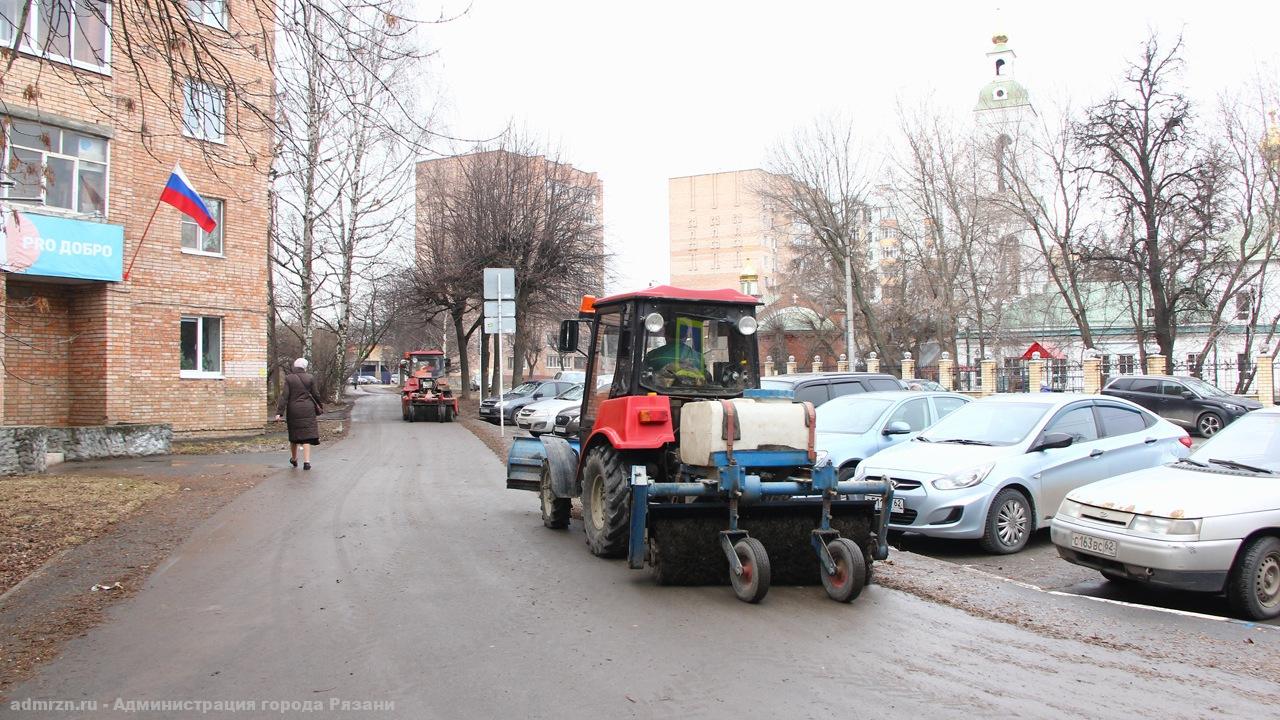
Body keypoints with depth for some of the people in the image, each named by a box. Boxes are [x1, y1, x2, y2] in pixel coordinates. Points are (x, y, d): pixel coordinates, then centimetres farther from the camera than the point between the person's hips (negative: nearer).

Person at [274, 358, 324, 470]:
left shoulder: (289, 378, -3)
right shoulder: (310, 378, -2)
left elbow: (284, 396, -9)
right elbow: (314, 395, 3)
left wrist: (279, 412, -11)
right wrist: (318, 406, 20)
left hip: (293, 410, 1)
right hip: (307, 409, -1)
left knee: (294, 433, 16)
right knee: (307, 435, -1)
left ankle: (294, 459, 33)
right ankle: (306, 462, -11)